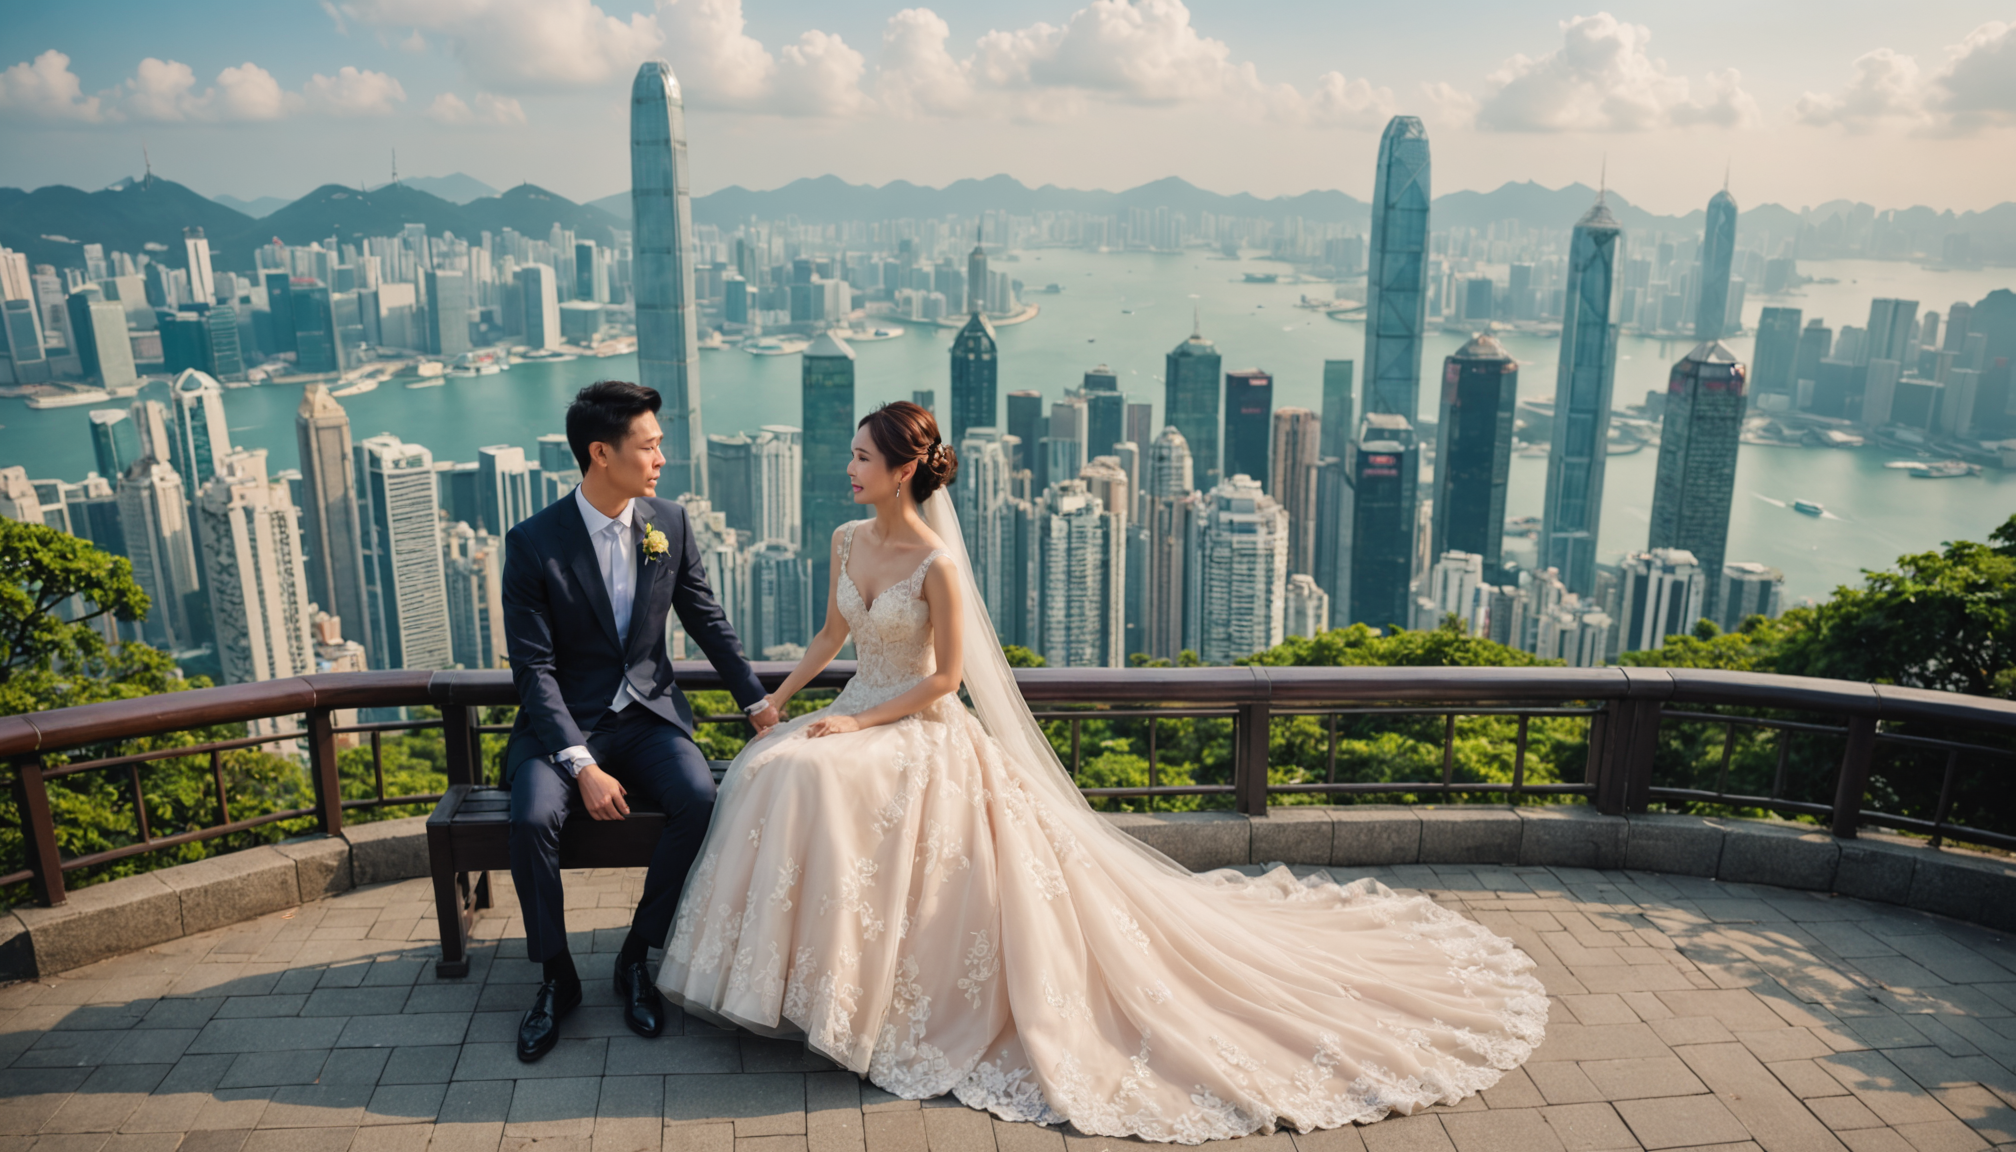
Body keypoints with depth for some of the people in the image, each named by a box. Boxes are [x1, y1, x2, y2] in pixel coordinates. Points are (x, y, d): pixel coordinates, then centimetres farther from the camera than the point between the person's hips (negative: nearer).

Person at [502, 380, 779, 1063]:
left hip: (648, 713, 2)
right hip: (563, 723, -2)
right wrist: (582, 763, -23)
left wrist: (757, 701, 6)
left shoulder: (670, 525, 0)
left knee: (699, 800, -25)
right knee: (533, 818, -29)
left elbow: (708, 621, 11)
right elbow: (533, 668, -13)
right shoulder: (533, 543, -11)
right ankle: (556, 977, -3)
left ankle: (636, 959, -4)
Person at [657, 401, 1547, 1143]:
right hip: (858, 715, 8)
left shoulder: (937, 563, -19)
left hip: (923, 733, -8)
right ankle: (799, 971, 1)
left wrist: (860, 723, -18)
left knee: (809, 783, -29)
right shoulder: (848, 540, 5)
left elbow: (945, 678, -17)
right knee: (773, 773, -15)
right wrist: (780, 696, 9)